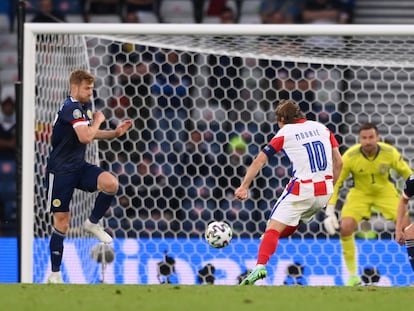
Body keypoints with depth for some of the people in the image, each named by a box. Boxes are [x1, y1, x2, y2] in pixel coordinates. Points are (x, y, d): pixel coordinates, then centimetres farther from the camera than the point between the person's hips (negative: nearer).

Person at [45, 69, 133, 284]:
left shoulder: (84, 106, 9)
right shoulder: (71, 108, -19)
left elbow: (90, 134, 24)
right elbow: (85, 137, -30)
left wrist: (115, 133, 10)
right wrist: (98, 121, -12)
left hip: (79, 167, 7)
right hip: (61, 171, -7)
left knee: (111, 184, -21)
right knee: (62, 223, -3)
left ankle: (92, 223, 3)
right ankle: (54, 274, 9)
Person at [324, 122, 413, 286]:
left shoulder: (390, 153, -23)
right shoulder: (350, 156, -25)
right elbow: (335, 183, -16)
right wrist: (329, 213, -20)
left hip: (385, 191, 1)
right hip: (359, 192, 0)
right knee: (345, 227, -21)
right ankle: (353, 276, -4)